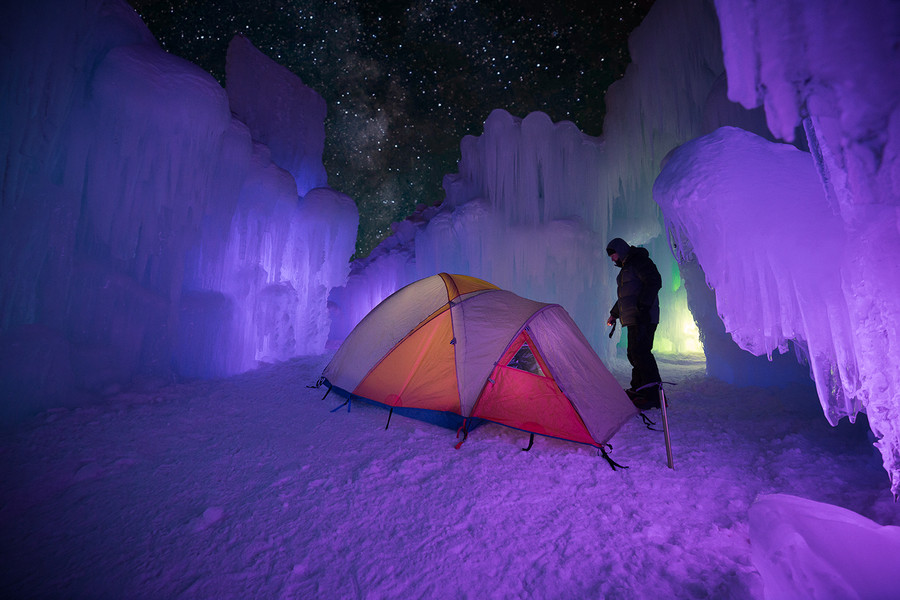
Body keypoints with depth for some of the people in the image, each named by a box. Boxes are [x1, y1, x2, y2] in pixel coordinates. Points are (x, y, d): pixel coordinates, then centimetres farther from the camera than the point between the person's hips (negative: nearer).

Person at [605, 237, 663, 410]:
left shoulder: (639, 261, -5)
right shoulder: (626, 268, 24)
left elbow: (654, 282, -17)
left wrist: (643, 306, -24)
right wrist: (614, 314, 30)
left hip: (644, 317, -10)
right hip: (633, 318, 10)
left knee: (641, 352, -16)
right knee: (634, 353, 11)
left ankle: (654, 396, -14)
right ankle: (638, 389, 20)